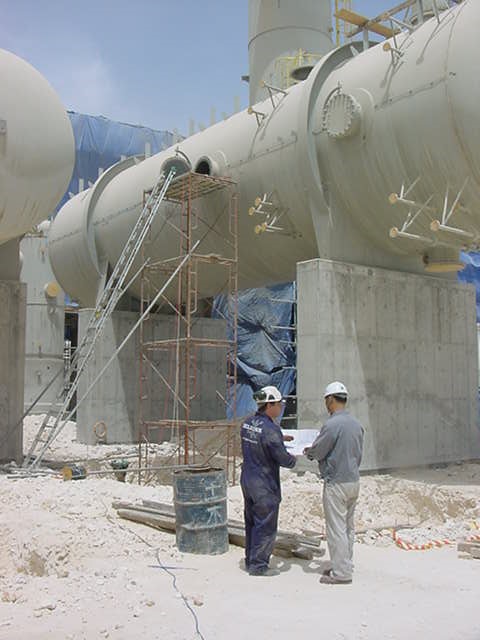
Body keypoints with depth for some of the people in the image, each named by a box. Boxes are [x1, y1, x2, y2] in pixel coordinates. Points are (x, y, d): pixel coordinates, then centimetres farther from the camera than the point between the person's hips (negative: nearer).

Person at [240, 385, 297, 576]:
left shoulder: (247, 424, 5)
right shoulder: (270, 429, -22)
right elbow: (282, 458, -20)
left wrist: (281, 439, 19)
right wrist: (294, 460, 1)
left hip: (247, 479, 9)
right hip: (264, 485, -9)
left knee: (251, 522, 18)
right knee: (266, 526, 3)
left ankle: (250, 560, 29)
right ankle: (258, 565, 10)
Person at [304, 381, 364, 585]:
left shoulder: (332, 424, -19)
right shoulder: (356, 424, 6)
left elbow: (316, 452, -12)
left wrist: (307, 451, 9)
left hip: (336, 482, -8)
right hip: (354, 480, 9)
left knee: (336, 528, 0)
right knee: (348, 527, 16)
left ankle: (341, 573, 6)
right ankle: (345, 566, 26)